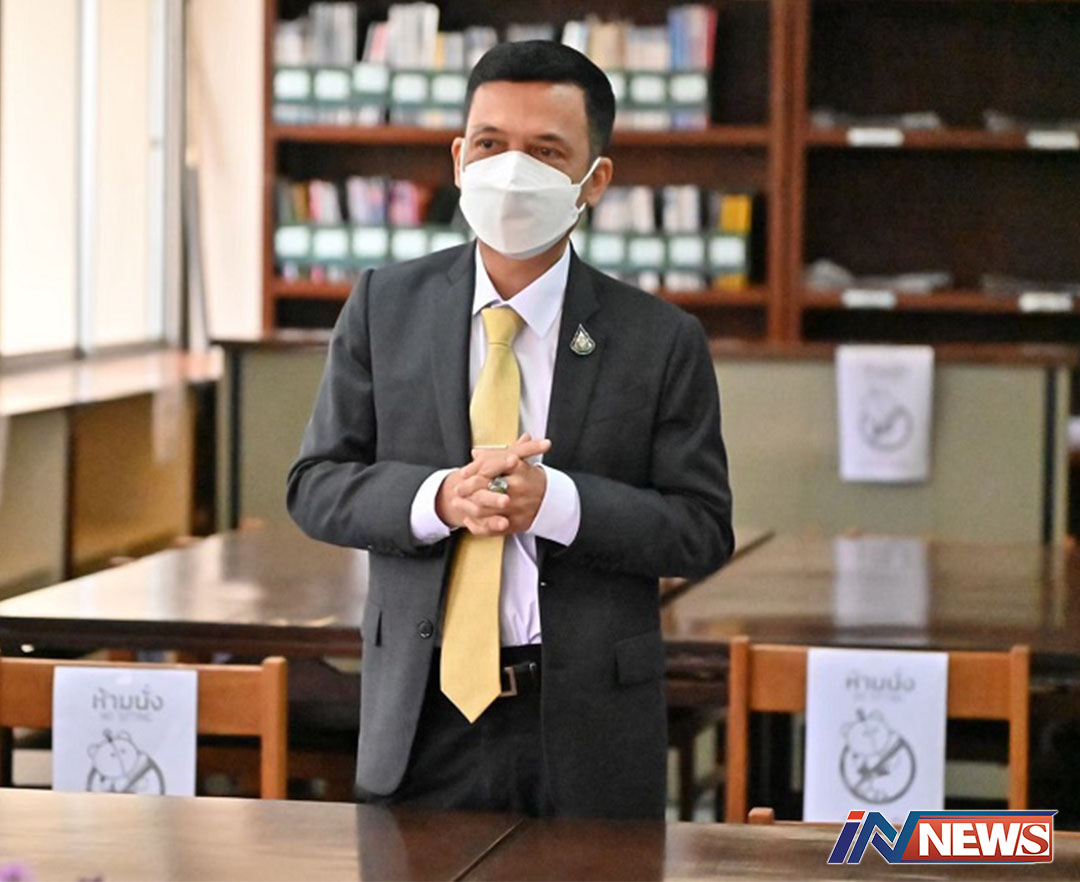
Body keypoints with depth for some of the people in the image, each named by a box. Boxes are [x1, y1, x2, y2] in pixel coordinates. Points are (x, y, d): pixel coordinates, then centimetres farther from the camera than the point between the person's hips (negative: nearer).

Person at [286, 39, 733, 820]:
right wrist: (438, 498, -18)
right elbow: (316, 485, 2)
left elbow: (704, 529, -4)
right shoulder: (386, 307, 3)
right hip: (422, 719, 1)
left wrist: (555, 501, -20)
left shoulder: (663, 341, -2)